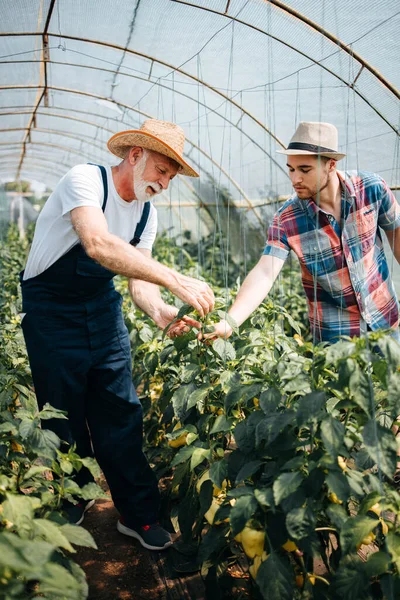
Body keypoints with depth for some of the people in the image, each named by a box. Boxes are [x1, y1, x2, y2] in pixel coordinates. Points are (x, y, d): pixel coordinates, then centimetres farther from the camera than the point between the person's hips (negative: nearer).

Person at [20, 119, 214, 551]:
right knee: (65, 418, 4)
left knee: (121, 415, 5)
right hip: (50, 311, -6)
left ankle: (139, 514, 19)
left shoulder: (147, 213, 1)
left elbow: (139, 278, -2)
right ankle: (69, 514, 26)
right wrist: (175, 280, -46)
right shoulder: (85, 179, -21)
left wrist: (161, 313, -25)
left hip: (101, 306, 6)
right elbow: (98, 244, -40)